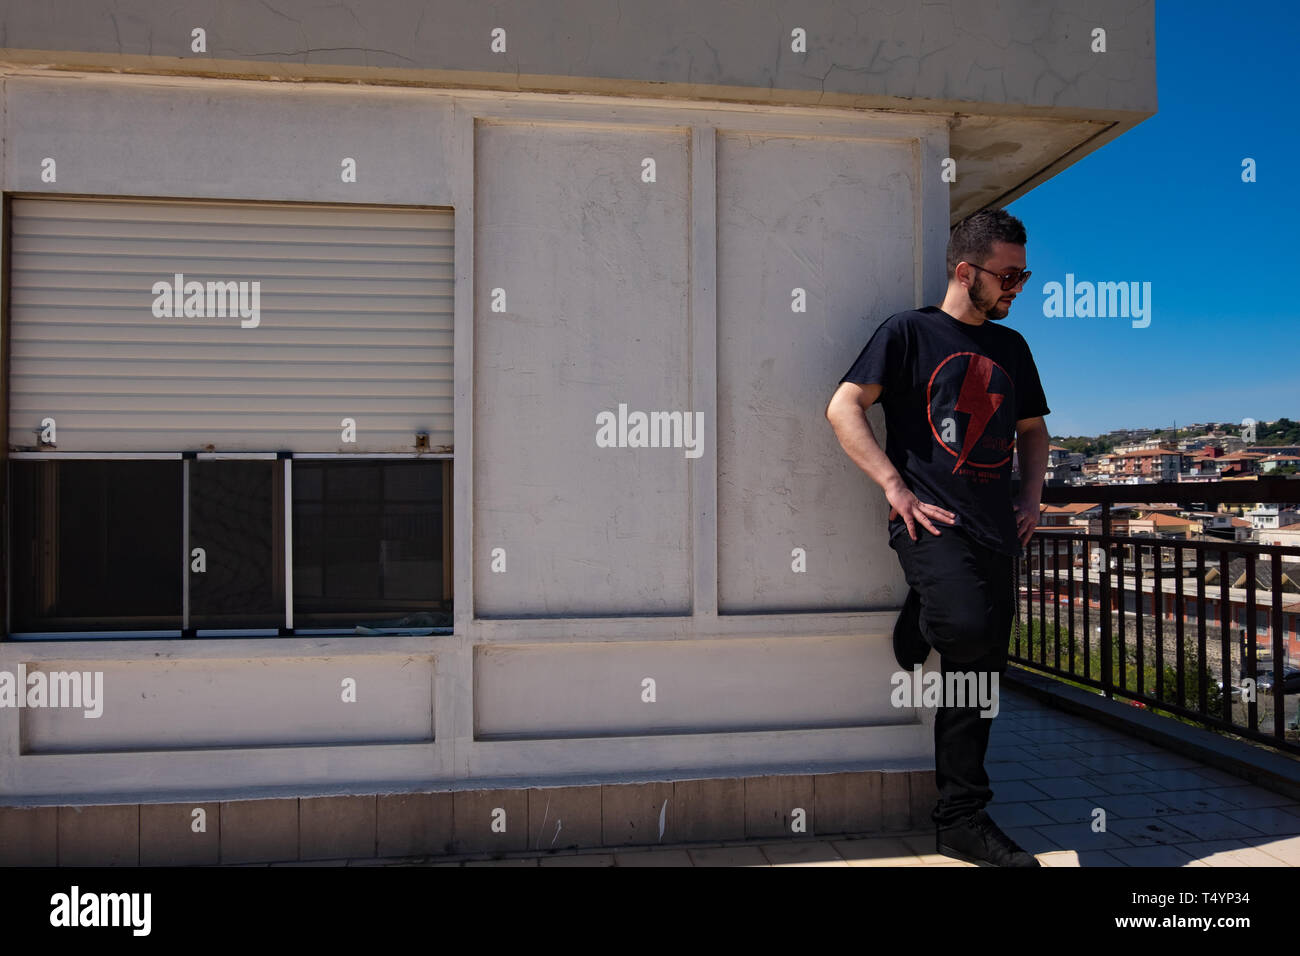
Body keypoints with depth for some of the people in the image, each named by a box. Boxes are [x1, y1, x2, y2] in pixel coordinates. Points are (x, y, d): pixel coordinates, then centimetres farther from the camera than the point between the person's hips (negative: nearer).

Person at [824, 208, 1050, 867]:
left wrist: (1032, 497, 13)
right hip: (932, 521, -6)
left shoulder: (1012, 348, 20)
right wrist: (896, 487, -15)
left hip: (995, 533, 6)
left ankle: (961, 821, 19)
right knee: (967, 626, -31)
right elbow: (843, 408, -7)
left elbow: (1033, 429, 30)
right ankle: (917, 625, 6)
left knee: (978, 675, 6)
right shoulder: (909, 332, 2)